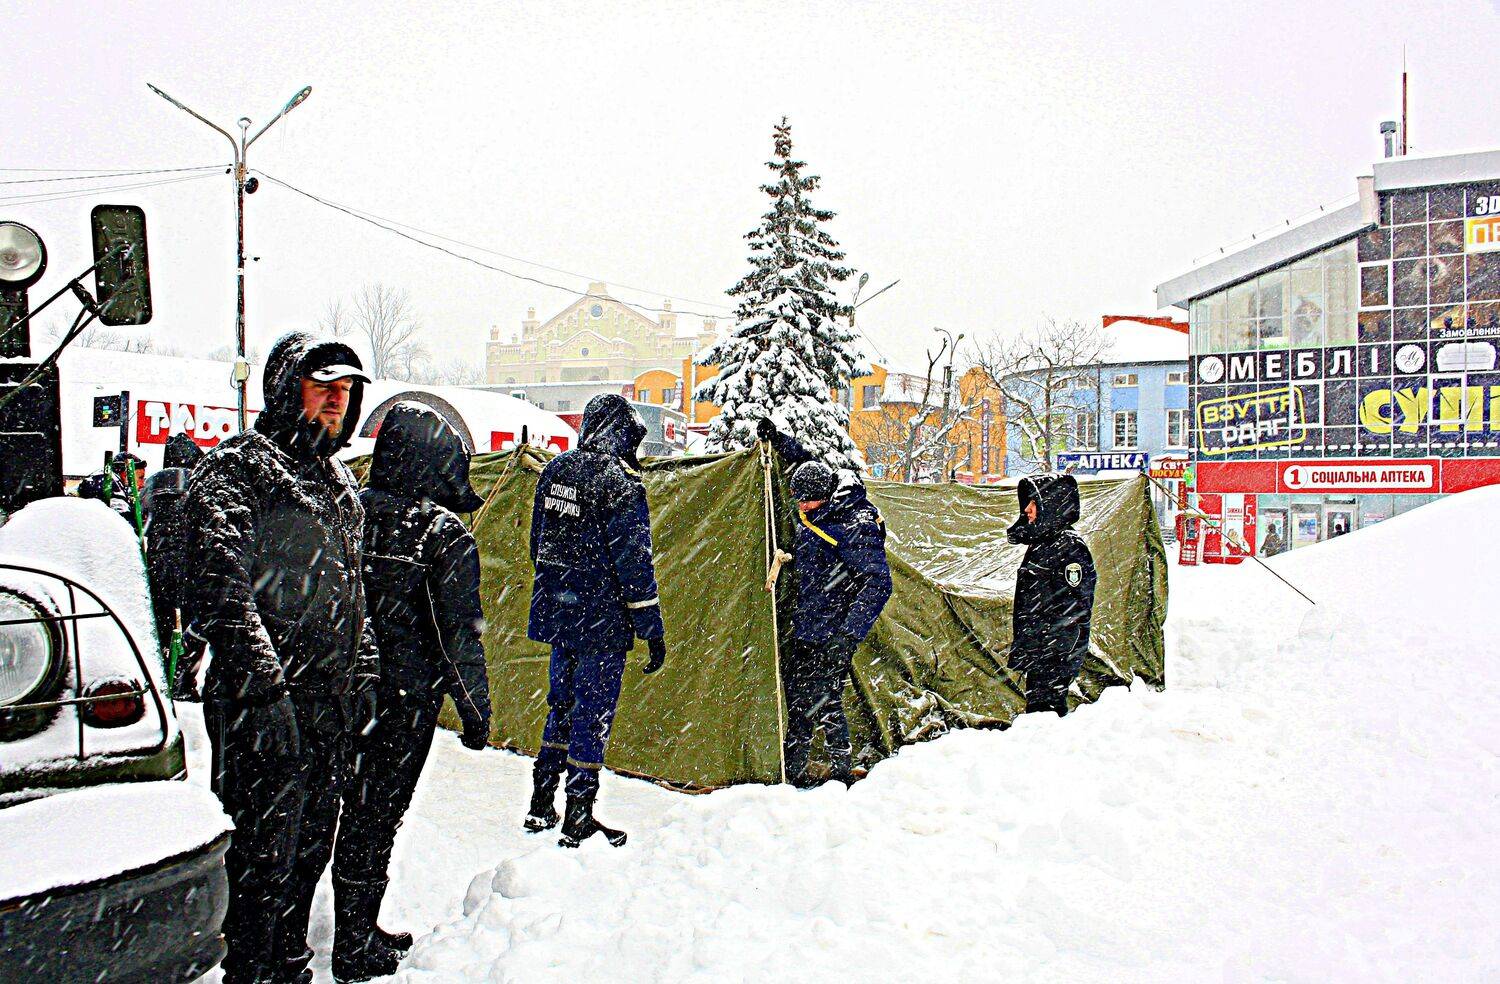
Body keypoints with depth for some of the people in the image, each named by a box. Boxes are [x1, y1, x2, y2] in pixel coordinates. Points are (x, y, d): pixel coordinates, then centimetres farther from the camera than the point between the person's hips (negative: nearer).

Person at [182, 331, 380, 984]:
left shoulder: (339, 482, 17)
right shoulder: (235, 470, -8)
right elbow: (223, 590, -17)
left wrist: (364, 671, 18)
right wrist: (266, 685, -22)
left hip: (331, 702, 8)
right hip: (264, 705, -8)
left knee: (310, 848, 17)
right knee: (263, 855, -1)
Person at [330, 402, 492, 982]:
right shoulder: (445, 535, -15)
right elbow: (461, 634, -14)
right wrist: (476, 709, -4)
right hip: (408, 700, -5)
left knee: (359, 806, 17)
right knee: (376, 816, 6)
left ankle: (358, 931, 32)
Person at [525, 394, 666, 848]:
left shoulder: (555, 471, 7)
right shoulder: (619, 483, -16)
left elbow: (538, 544, 16)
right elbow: (632, 560, -17)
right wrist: (652, 629, -11)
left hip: (556, 610, 7)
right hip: (601, 621, -7)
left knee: (561, 706, 19)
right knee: (592, 715, 2)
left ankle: (541, 806, 27)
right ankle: (578, 820, 10)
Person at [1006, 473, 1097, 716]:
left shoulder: (1070, 546, -14)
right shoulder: (1042, 543, 15)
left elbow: (1076, 610, -18)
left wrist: (1061, 657, -21)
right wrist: (1022, 650, 22)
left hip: (1056, 659, -9)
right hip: (1038, 655, 9)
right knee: (1036, 709, 13)